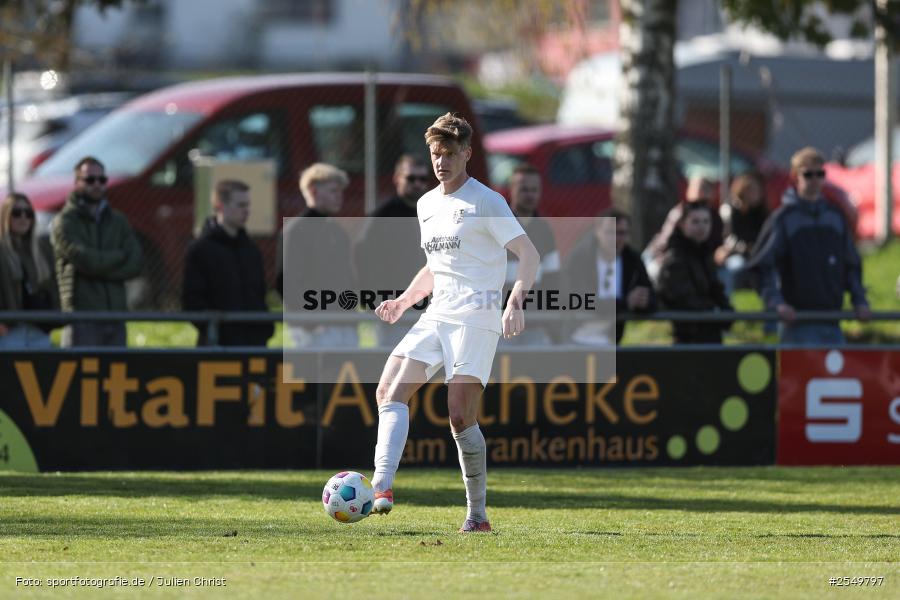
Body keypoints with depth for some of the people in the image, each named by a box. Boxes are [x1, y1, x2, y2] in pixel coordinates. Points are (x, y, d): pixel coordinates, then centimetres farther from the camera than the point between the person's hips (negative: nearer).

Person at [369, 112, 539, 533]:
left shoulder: (484, 202, -6)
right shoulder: (426, 205, 17)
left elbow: (528, 254, -11)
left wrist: (515, 302, -25)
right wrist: (404, 301, 16)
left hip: (476, 319, -7)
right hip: (436, 317, 7)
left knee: (461, 416, -14)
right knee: (390, 391, -11)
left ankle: (477, 515, -3)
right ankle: (382, 489, -22)